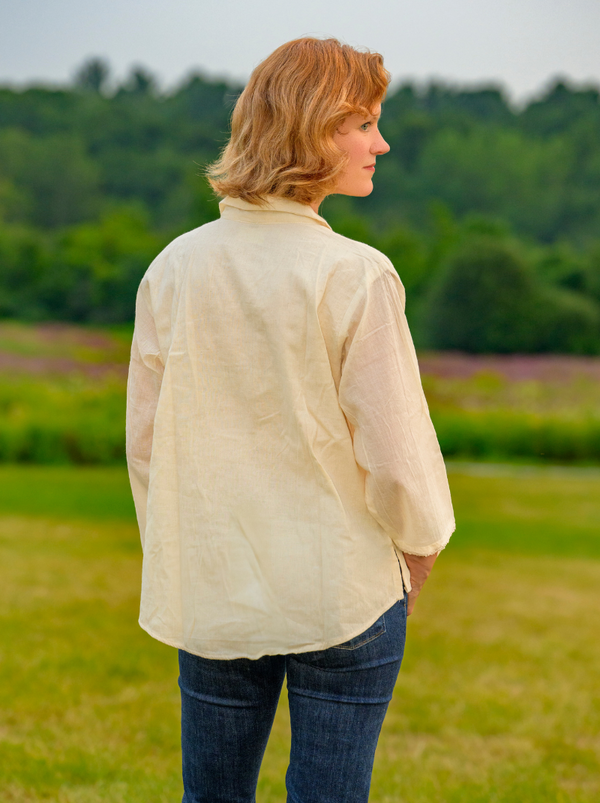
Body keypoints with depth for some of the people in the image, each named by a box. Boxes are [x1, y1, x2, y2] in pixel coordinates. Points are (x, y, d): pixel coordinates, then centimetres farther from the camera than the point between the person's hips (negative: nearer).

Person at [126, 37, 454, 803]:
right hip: (342, 596, -4)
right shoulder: (355, 275, -16)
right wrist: (419, 551, 7)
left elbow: (144, 439, 4)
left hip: (213, 599, 4)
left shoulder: (174, 268, -3)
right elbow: (396, 455, -13)